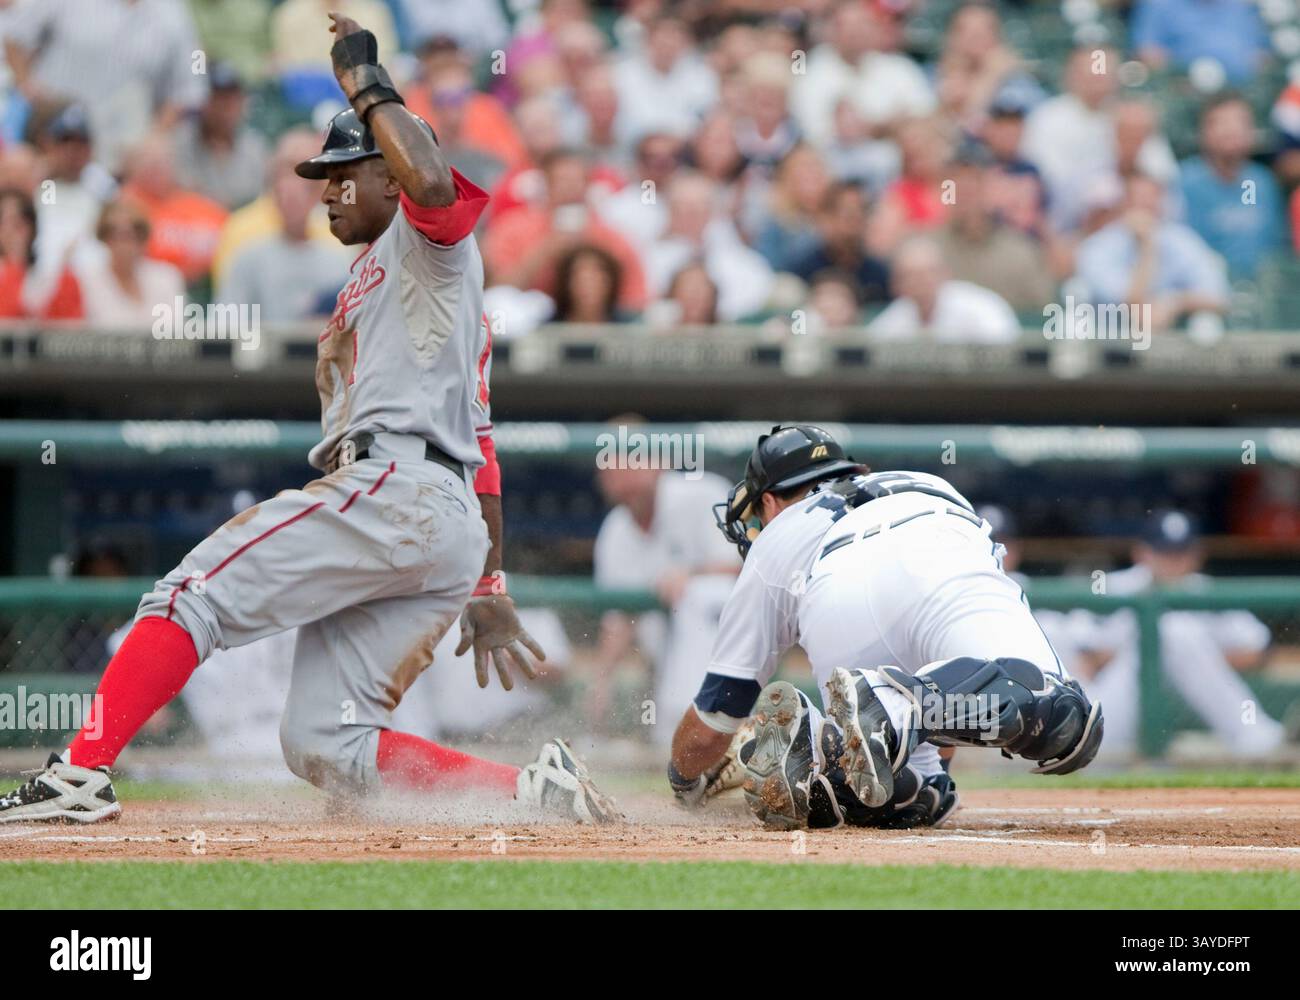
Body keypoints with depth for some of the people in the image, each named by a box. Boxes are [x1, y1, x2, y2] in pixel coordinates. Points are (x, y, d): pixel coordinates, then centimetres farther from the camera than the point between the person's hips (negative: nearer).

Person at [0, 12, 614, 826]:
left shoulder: (425, 243, 8)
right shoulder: (380, 288, 36)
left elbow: (433, 181, -21)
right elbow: (476, 448, 32)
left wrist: (368, 85, -8)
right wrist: (488, 590, 27)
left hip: (397, 486, -10)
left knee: (193, 596, -14)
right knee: (325, 747, 0)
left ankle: (83, 773, -25)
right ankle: (531, 788, -8)